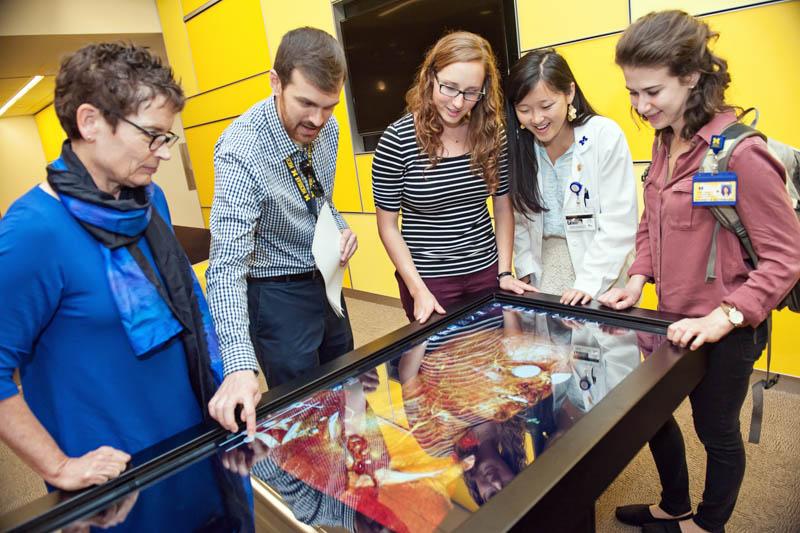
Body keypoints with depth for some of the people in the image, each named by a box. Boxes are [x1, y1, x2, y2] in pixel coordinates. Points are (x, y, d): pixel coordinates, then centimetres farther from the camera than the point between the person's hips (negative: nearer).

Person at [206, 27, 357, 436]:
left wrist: (341, 228, -9)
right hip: (278, 293, -7)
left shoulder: (327, 129, -6)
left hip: (326, 278, 7)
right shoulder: (241, 152, -29)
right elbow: (227, 266, -34)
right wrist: (240, 365, -43)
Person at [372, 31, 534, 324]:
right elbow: (388, 226, -9)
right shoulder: (397, 139, -14)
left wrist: (505, 273, -1)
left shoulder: (491, 133, -3)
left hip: (485, 271, 4)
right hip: (428, 278, -3)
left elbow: (503, 207, 6)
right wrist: (418, 290, -15)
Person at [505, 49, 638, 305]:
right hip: (543, 264, 3)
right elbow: (519, 218, 2)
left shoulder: (605, 136, -14)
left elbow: (619, 222, -15)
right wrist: (526, 273, -5)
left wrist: (589, 282, -20)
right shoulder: (518, 144, -3)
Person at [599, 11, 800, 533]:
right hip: (677, 320, 8)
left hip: (727, 329, -7)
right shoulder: (666, 143, 2)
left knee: (716, 429, 15)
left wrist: (725, 317, -25)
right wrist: (638, 279, -1)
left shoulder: (740, 152, -22)